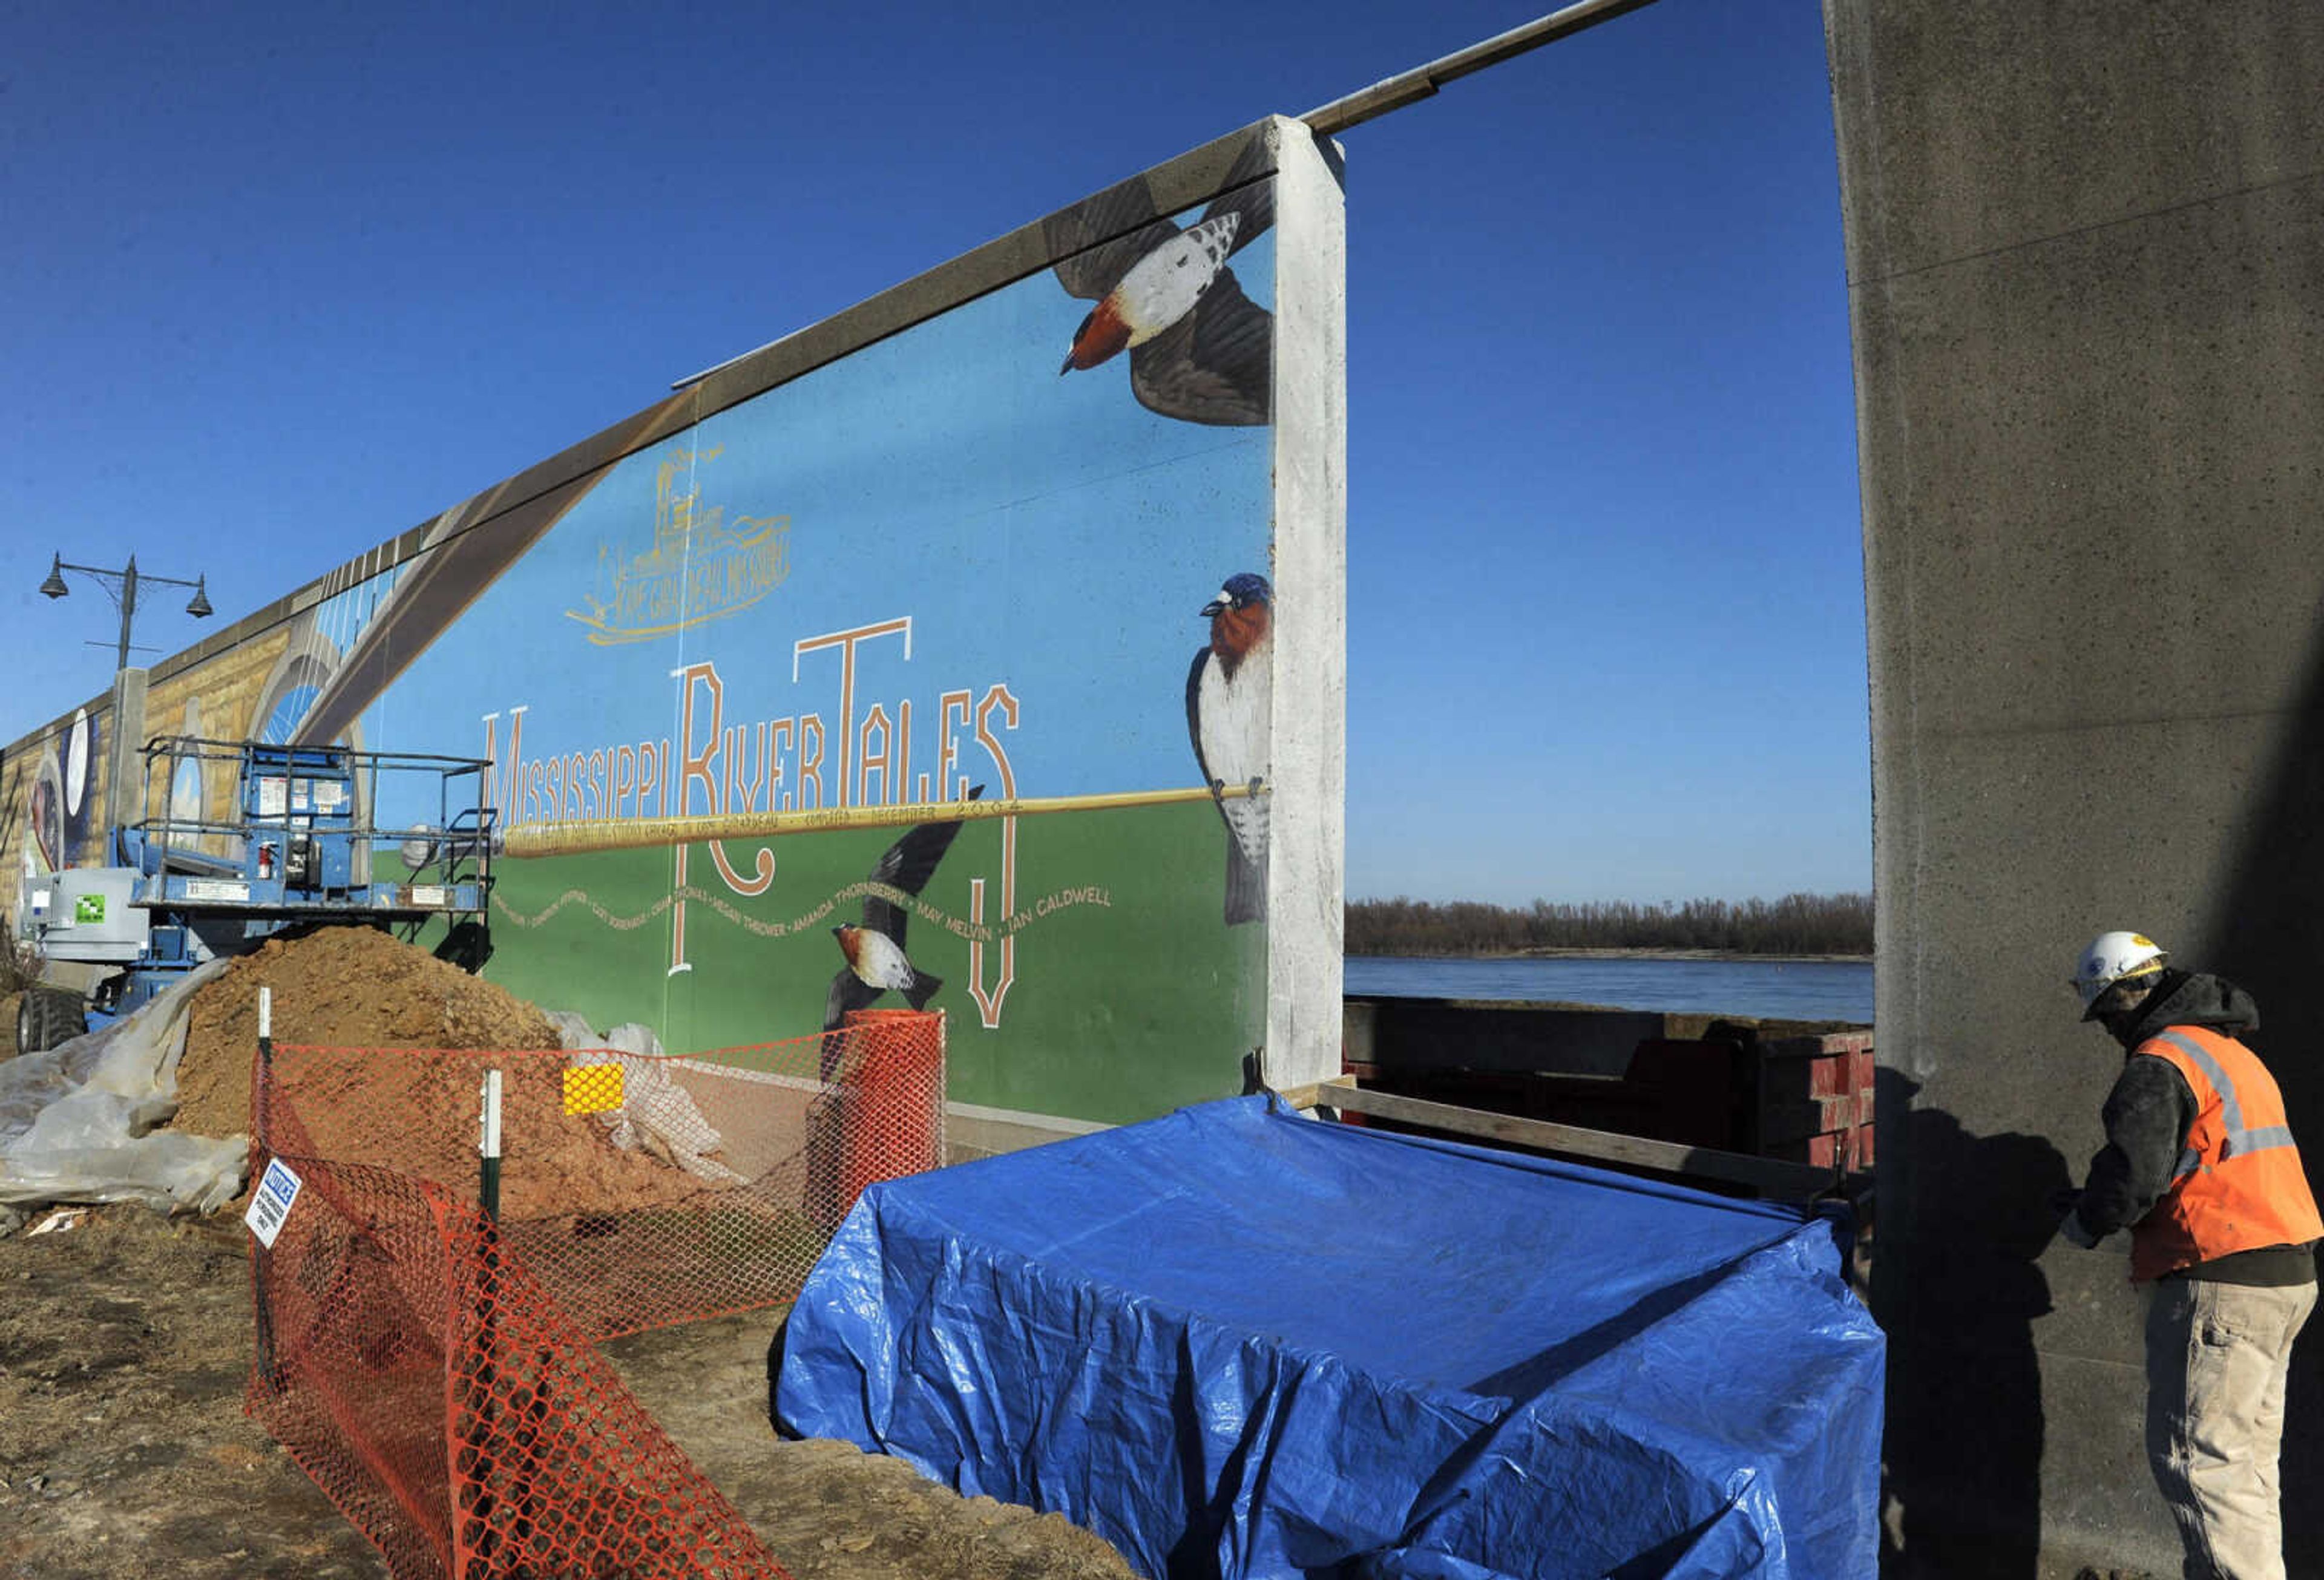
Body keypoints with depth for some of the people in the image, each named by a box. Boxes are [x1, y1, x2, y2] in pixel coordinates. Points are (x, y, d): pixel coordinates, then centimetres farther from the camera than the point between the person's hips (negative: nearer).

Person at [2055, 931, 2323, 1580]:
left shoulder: (2157, 1066, -14)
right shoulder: (2233, 1052, 18)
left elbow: (2133, 1178, -20)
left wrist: (2082, 1224, 0)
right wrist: (2096, 1203, 20)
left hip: (2223, 1285, -10)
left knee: (2194, 1455, -6)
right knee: (2246, 1454, 17)